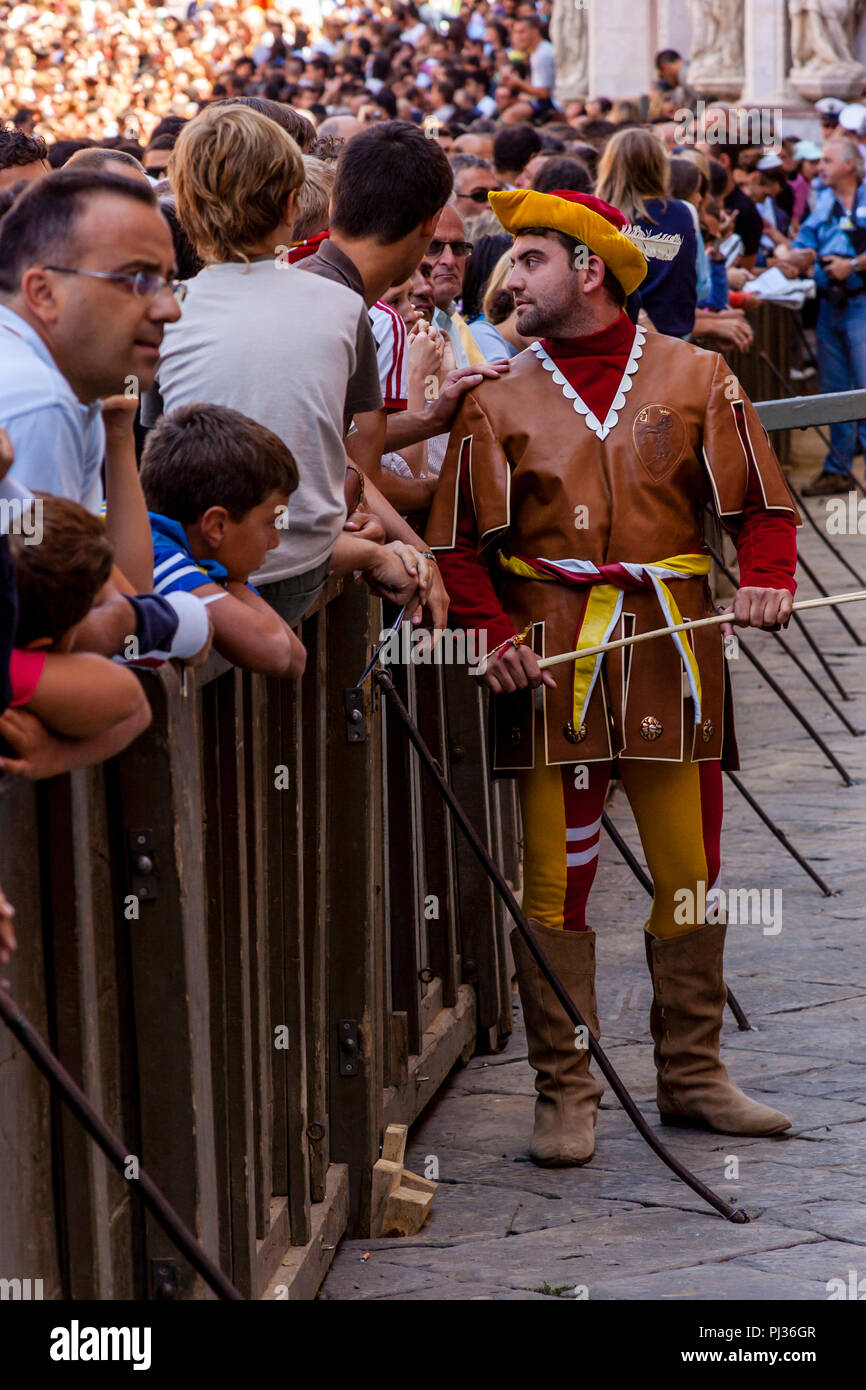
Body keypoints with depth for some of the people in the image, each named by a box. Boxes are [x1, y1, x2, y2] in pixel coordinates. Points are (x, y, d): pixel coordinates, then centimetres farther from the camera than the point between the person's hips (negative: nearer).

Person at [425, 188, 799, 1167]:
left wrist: (765, 578, -11)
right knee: (555, 876, -1)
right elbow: (461, 542, 4)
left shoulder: (695, 378, 4)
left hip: (672, 649, 1)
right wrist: (494, 633, -11)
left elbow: (758, 502, 7)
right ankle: (563, 1092, 7)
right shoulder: (499, 400, 4)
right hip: (553, 658, -1)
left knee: (691, 868, 6)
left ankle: (691, 1075, 20)